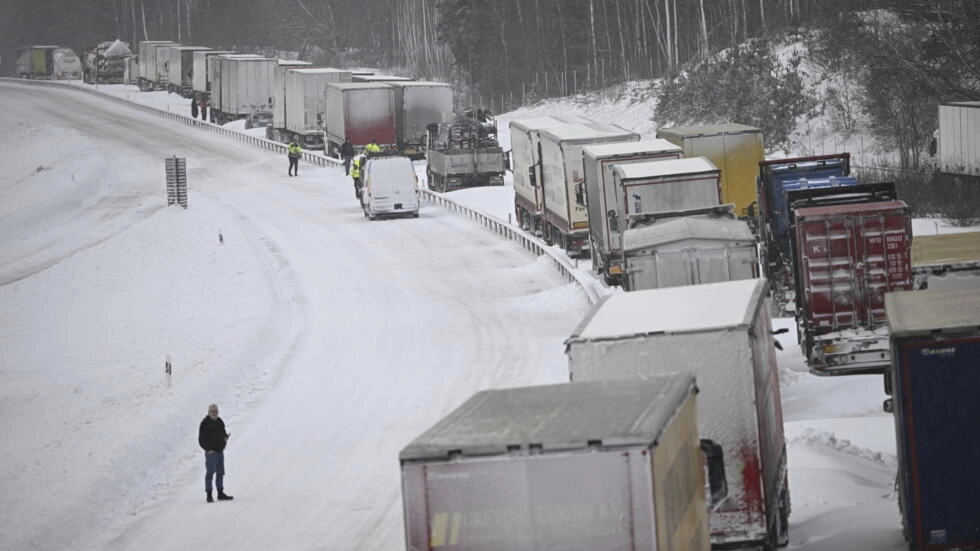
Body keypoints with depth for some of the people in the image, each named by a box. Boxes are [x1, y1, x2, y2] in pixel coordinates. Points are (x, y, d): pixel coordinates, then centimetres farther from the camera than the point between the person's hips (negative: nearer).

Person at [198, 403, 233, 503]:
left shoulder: (220, 422, 11)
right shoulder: (205, 423, -10)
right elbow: (201, 439, -11)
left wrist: (225, 437, -4)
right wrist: (208, 449, -19)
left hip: (220, 451, 7)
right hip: (211, 452, -7)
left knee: (220, 472, 13)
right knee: (210, 473, -7)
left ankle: (220, 494, 23)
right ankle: (209, 495, -4)